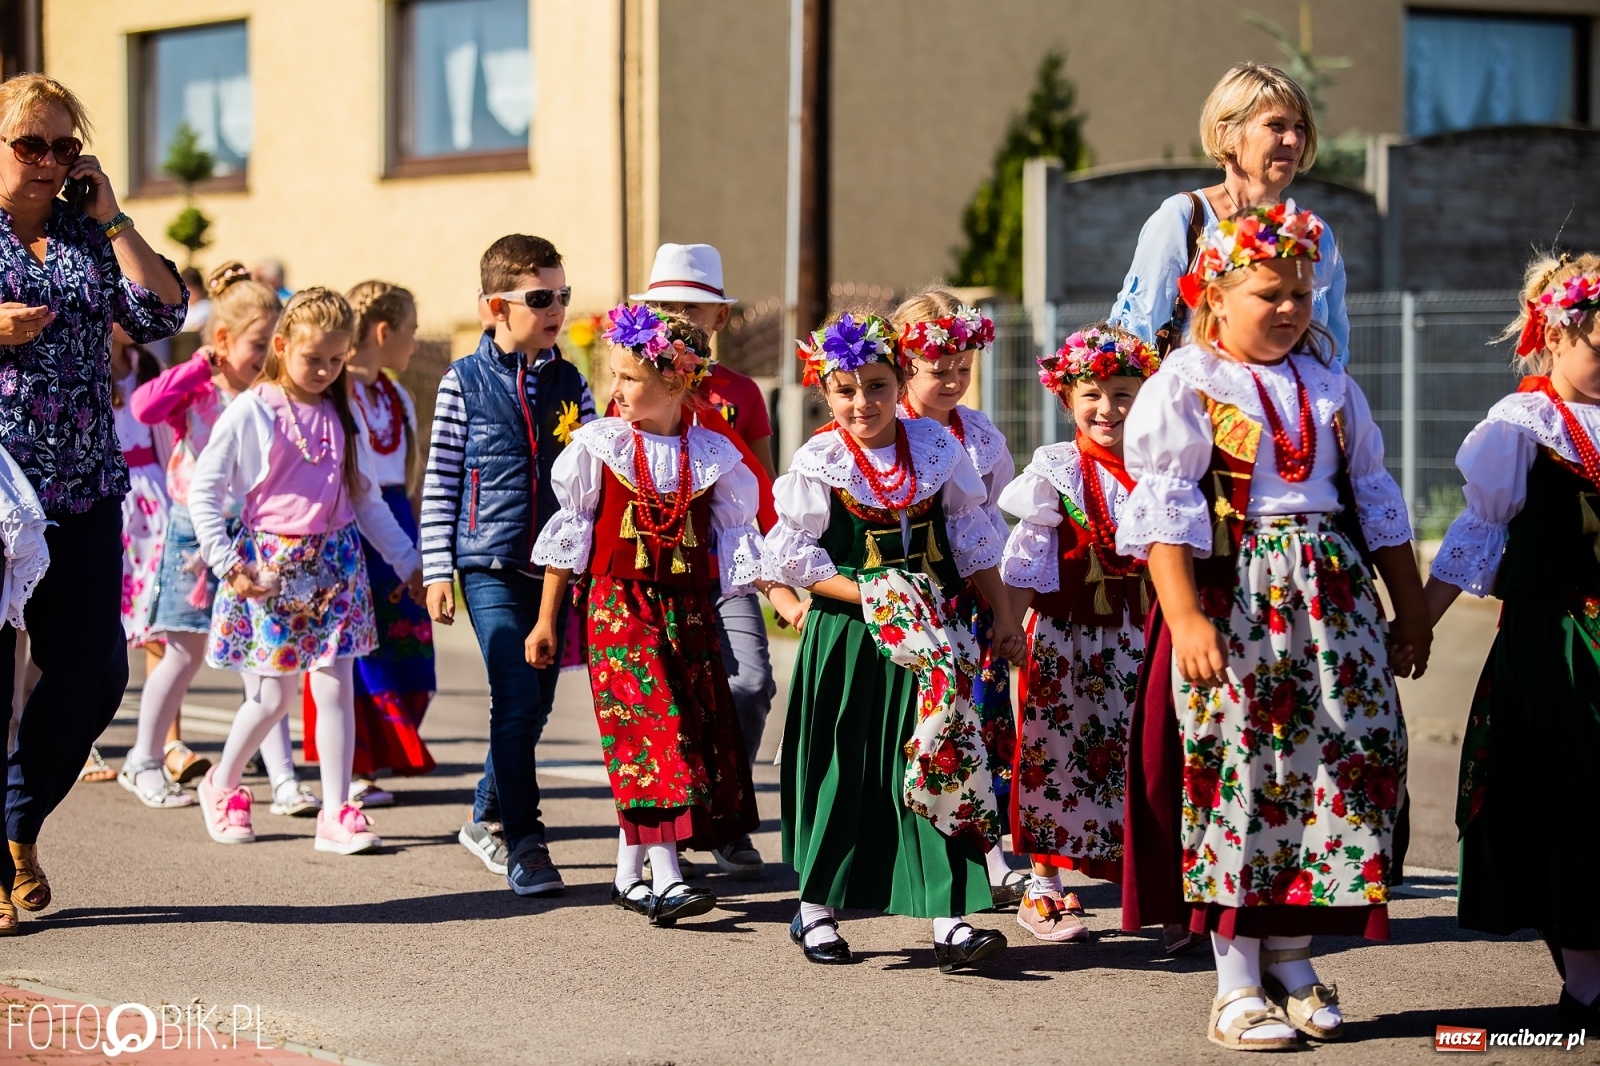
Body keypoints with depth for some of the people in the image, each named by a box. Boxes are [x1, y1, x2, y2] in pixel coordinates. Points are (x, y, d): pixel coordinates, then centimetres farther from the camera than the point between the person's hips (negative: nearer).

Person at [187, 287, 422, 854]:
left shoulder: (342, 415, 8)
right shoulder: (251, 412, -6)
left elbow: (367, 498, 16)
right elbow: (202, 491, -6)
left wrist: (408, 560, 15)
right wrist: (227, 563, -13)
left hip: (335, 565, 4)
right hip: (271, 564, -4)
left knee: (336, 688, -3)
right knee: (272, 698, 2)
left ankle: (336, 814, 0)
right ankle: (221, 786, 26)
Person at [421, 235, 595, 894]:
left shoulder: (568, 383, 9)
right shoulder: (464, 382, -1)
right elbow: (439, 482, 1)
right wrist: (437, 571, -3)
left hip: (557, 566, 4)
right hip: (492, 566, -4)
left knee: (533, 705, 9)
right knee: (516, 702, -12)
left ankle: (487, 815, 29)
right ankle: (524, 841, -5)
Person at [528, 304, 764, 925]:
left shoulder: (713, 456, 3)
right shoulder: (598, 445, -1)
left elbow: (737, 537, 8)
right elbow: (569, 533, 5)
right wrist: (546, 620, 6)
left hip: (687, 609, 3)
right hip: (619, 603, -3)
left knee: (701, 730, 3)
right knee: (650, 725, -14)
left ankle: (628, 874, 16)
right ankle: (665, 880, -19)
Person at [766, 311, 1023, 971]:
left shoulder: (936, 450, 4)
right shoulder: (817, 464, -5)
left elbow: (973, 540, 10)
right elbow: (791, 556, -7)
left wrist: (1002, 615, 7)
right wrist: (867, 596, -15)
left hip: (927, 635, 2)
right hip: (845, 640, -2)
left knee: (940, 763, -5)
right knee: (840, 769, 6)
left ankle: (948, 918, -6)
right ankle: (817, 907, 22)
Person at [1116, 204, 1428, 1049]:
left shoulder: (1330, 386, 14)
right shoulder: (1184, 387, -3)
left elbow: (1376, 502, 18)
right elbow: (1165, 514, -11)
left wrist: (1409, 609, 16)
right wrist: (1185, 617, -21)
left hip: (1333, 596, 5)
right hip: (1233, 598, -5)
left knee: (1345, 763, 2)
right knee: (1238, 768, -6)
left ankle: (1291, 956, 15)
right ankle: (1237, 984, 0)